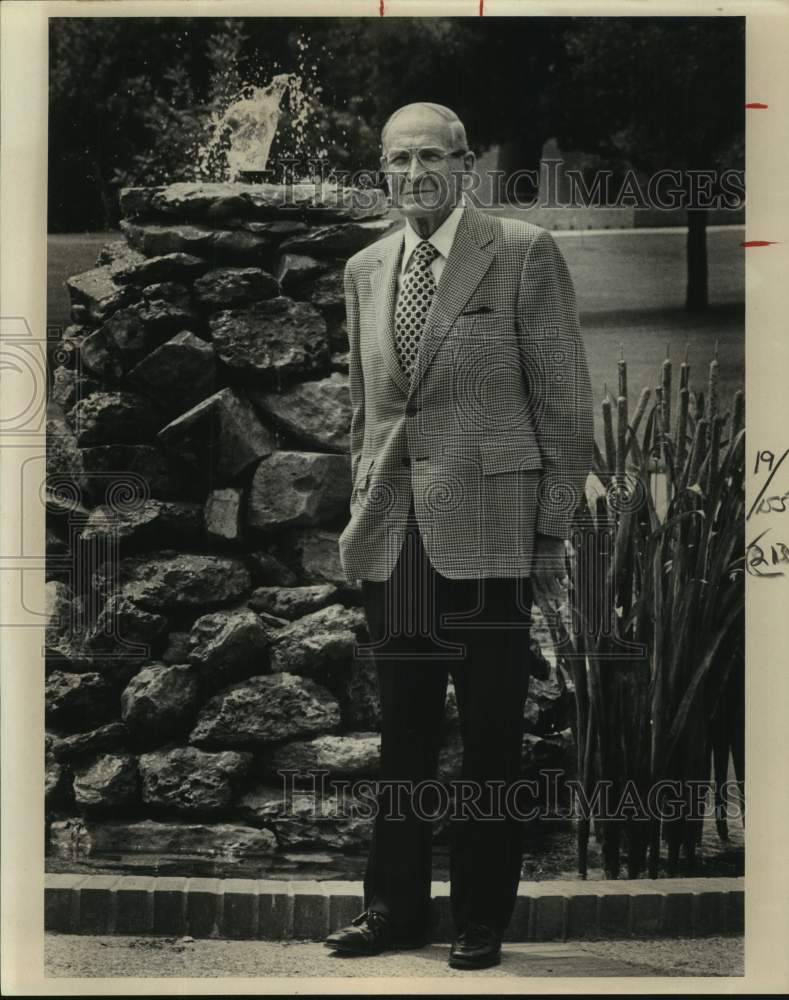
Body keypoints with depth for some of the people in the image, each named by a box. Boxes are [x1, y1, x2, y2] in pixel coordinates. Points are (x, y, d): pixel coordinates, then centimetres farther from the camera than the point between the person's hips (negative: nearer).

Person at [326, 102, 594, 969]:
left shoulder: (524, 254, -3)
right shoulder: (364, 271, 13)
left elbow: (565, 404, -4)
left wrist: (553, 529, -7)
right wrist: (362, 513, 14)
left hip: (486, 531, -4)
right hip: (392, 538, 5)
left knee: (490, 738, 3)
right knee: (402, 733, 11)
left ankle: (481, 920, 15)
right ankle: (394, 906, 22)